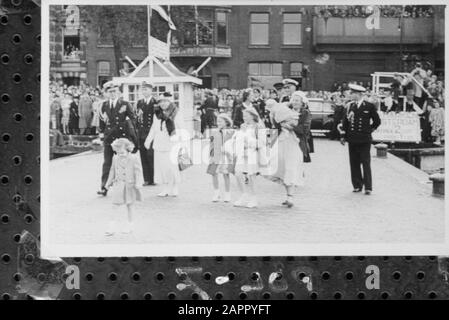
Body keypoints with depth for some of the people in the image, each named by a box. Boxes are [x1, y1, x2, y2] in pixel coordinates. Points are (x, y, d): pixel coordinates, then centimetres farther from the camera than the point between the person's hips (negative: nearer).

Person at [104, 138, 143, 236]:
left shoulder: (133, 159, -10)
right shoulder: (115, 158, 3)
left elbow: (138, 171, -10)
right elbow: (112, 171, 14)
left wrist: (138, 183, -17)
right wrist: (109, 182, 17)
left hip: (129, 185, -3)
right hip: (118, 184, 3)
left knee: (129, 205, 10)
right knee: (115, 204, -1)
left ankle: (129, 225, 23)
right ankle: (112, 227, 2)